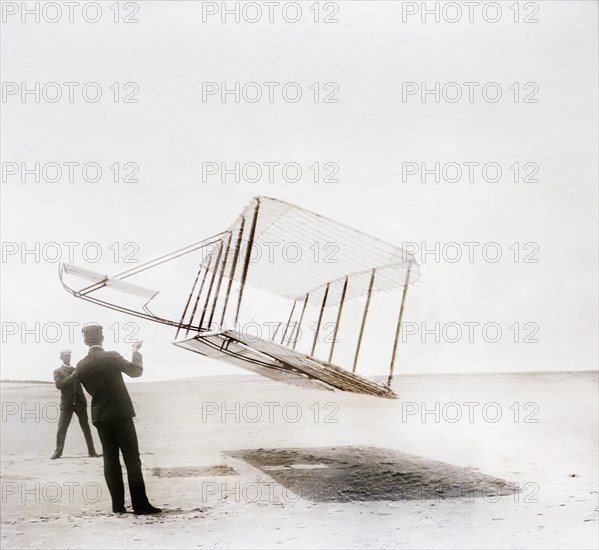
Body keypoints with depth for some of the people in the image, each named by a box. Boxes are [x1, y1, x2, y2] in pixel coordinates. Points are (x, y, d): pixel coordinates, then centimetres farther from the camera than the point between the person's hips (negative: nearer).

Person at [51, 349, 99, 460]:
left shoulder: (77, 370, 16)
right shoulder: (58, 371, 6)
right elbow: (59, 385, -11)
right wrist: (72, 377, -17)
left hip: (80, 402, 3)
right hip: (67, 404, -2)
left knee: (86, 427, 3)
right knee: (61, 428, -4)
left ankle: (92, 451, 7)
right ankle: (58, 451, 4)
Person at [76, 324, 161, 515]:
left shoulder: (81, 366, 2)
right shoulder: (111, 357, -11)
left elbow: (91, 389, 11)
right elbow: (136, 370, 0)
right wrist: (136, 351, 15)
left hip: (100, 417, 4)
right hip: (121, 414, -4)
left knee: (110, 460, 8)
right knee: (132, 459, -1)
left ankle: (118, 505, 7)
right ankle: (139, 503, -3)